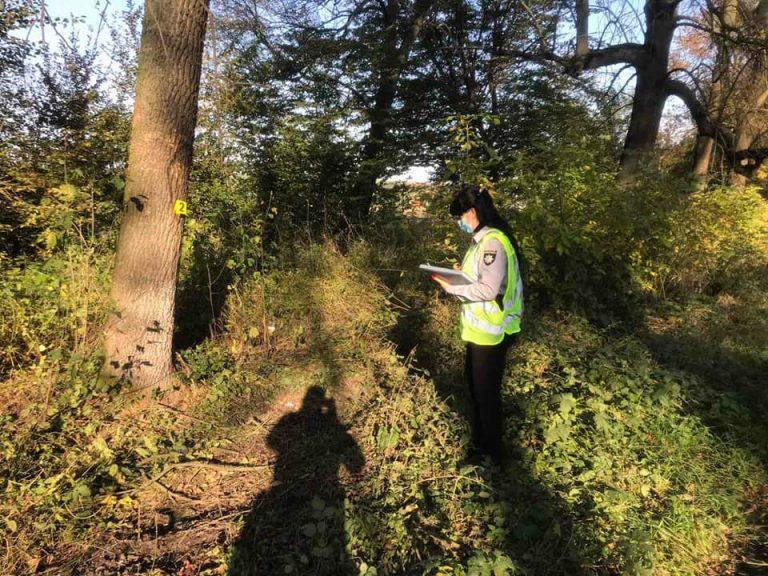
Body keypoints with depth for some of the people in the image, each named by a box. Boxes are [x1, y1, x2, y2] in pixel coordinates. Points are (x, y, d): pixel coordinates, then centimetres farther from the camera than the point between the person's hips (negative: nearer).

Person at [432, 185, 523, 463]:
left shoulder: (494, 242, -21)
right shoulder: (481, 240, 10)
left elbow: (489, 289, -26)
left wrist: (452, 288, -19)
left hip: (491, 332, -10)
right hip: (479, 328, 10)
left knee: (486, 392, 4)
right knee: (473, 384, 22)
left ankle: (490, 453, 23)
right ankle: (480, 442, 41)